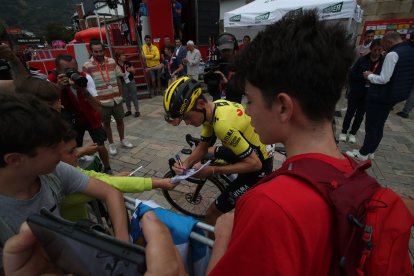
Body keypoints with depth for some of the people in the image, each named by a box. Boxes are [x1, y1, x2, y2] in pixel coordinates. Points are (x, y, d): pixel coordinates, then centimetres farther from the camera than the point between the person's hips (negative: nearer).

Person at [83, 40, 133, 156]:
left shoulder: (112, 61, 2)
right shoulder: (87, 66, -8)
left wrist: (121, 94, 9)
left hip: (116, 98, 3)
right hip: (102, 101, -3)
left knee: (120, 120, 14)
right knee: (106, 123, 10)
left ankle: (123, 140, 33)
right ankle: (111, 144, 26)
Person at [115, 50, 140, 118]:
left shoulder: (127, 63, -3)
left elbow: (134, 70, 6)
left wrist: (131, 69, -15)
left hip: (131, 81, 1)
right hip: (123, 83, 0)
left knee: (134, 96, 2)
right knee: (126, 97, 11)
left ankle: (137, 111, 11)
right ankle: (128, 110, 27)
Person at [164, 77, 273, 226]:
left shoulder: (224, 124, -34)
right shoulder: (213, 107, -6)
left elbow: (254, 164, -28)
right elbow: (202, 148, 2)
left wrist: (212, 171, -25)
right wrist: (186, 163, -15)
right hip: (249, 150, 9)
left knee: (211, 215, -4)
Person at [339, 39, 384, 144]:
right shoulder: (362, 59, -5)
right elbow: (352, 74, -7)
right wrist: (364, 76, -20)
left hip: (370, 93, 2)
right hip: (356, 91, -2)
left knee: (360, 114, 10)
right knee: (350, 112, 6)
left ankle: (353, 133, 23)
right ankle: (344, 132, 19)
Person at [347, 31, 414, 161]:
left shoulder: (393, 54, -19)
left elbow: (384, 79, -22)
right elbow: (402, 76, 16)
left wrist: (369, 75, -6)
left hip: (381, 96, -9)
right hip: (394, 95, 9)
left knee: (371, 126, 1)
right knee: (379, 125, 16)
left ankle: (363, 154, 11)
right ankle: (370, 151, 27)